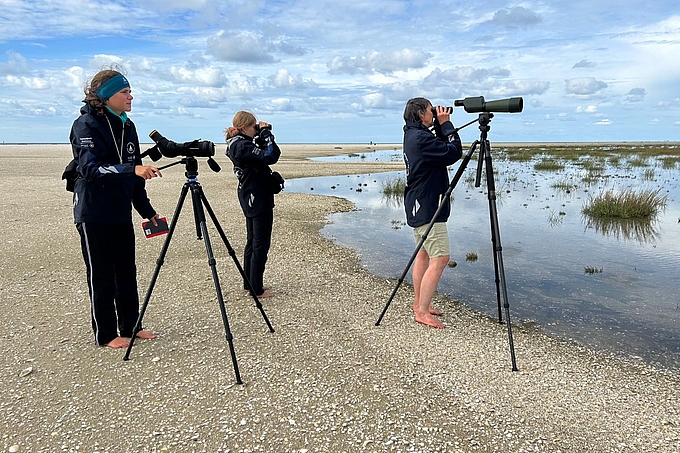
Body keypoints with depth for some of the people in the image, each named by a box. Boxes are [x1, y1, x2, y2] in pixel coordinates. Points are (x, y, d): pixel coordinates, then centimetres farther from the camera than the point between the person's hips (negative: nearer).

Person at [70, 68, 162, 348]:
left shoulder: (127, 126, 10)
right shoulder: (86, 125, -11)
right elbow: (91, 169, -23)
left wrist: (147, 210, 14)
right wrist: (132, 169, -37)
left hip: (121, 212, 7)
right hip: (93, 214, -6)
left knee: (127, 272, 11)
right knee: (101, 275, 3)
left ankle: (130, 326, 24)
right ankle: (105, 335, 16)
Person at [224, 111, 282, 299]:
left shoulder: (236, 144, 9)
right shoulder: (242, 146, -21)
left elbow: (261, 153, 17)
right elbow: (270, 156, -26)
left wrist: (263, 134, 4)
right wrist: (266, 133, -15)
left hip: (249, 198, 11)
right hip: (259, 199, -11)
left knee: (252, 241, 17)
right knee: (261, 244, -3)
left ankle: (249, 283, 27)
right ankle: (256, 289, 5)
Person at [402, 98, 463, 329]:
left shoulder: (413, 135, 13)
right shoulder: (421, 138, -19)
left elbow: (442, 151, 18)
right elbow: (454, 152, -19)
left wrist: (441, 127, 8)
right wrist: (446, 124, -9)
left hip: (419, 205, 11)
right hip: (428, 208, -11)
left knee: (424, 253, 16)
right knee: (440, 258, -9)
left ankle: (419, 303, 26)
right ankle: (422, 312, -5)